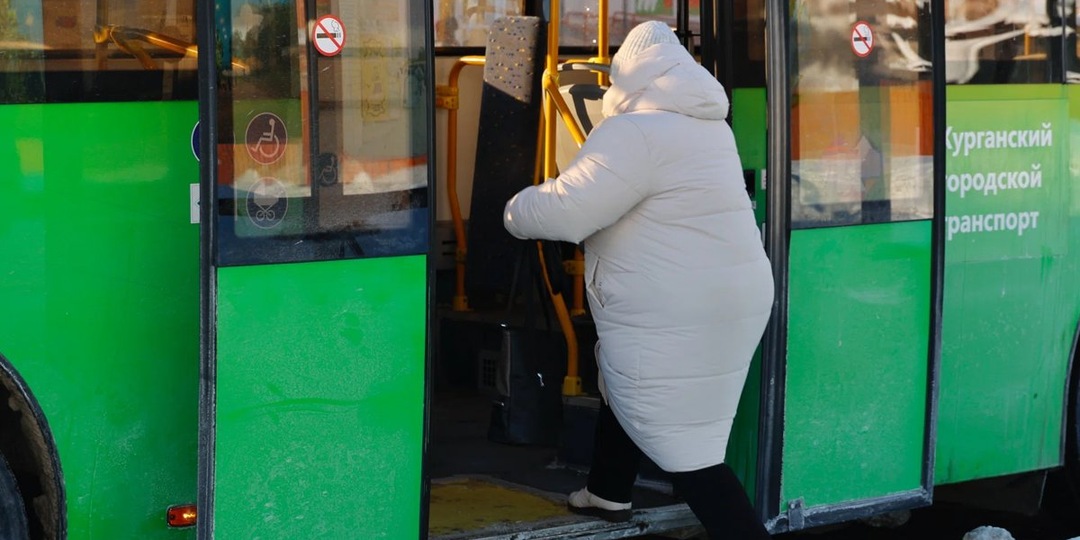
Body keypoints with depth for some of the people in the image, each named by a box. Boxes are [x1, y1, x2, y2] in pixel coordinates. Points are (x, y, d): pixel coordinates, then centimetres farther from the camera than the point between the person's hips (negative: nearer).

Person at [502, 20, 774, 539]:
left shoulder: (636, 132, -17)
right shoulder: (705, 125, 13)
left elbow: (565, 210, -19)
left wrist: (516, 211, 0)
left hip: (675, 319, -10)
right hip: (719, 301, 10)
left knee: (687, 449, -7)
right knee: (625, 387, 30)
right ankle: (607, 494, 47)